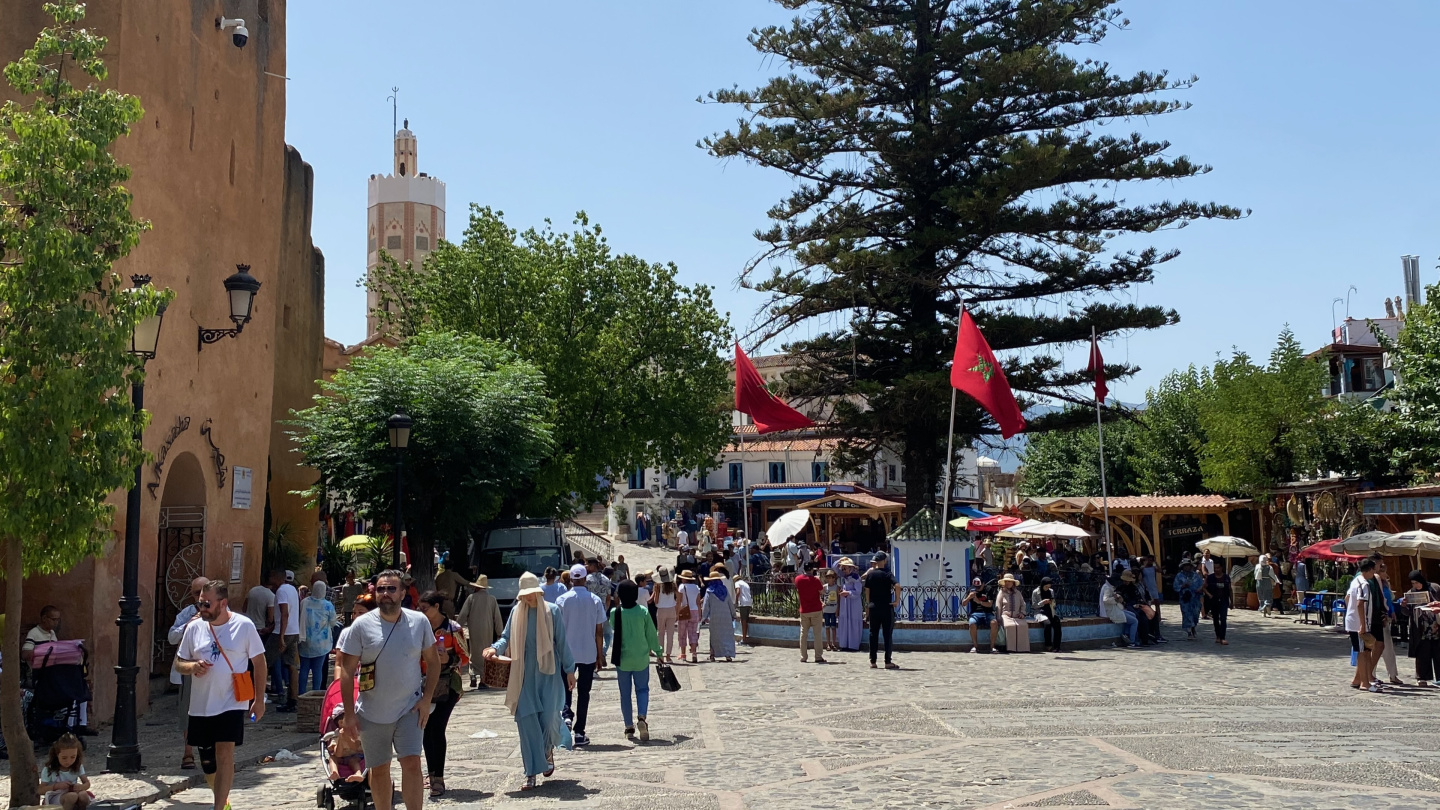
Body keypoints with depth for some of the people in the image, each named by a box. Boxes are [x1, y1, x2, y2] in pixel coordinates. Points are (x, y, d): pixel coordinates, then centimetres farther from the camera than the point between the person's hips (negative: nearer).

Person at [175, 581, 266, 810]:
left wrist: (259, 699, -3)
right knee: (207, 760, 14)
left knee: (224, 755, -13)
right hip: (200, 705, 5)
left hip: (231, 704, -4)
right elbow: (179, 663, 10)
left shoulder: (244, 626, -8)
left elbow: (259, 662, -1)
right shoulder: (194, 628, 1)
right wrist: (192, 666, -14)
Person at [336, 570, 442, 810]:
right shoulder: (362, 625, -7)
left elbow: (433, 660, 7)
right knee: (379, 770, 11)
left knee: (412, 763, -9)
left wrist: (427, 698, -3)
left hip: (409, 709, 0)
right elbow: (347, 670, -4)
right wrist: (349, 713, -8)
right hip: (372, 713, 0)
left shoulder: (419, 622, -2)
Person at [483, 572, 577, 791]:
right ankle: (531, 773, 5)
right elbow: (507, 637, 8)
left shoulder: (551, 611, -4)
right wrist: (495, 648, -14)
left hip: (548, 673, -2)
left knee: (547, 718, -3)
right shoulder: (516, 612, 2)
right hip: (524, 674, 2)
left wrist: (569, 669, 1)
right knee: (526, 721, -2)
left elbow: (562, 642, 0)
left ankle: (548, 751, 32)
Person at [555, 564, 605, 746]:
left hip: (567, 653, 0)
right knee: (584, 692, 8)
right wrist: (600, 654, 8)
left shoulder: (562, 600, -5)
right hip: (589, 654, 1)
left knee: (565, 689, 15)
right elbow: (599, 631, -1)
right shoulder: (595, 600, -3)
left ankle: (566, 714, -11)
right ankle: (579, 732, 8)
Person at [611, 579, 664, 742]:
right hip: (641, 658, 0)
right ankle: (642, 717, -12)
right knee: (642, 689, 12)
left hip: (622, 659, 0)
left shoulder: (615, 613, -9)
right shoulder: (643, 612, -9)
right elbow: (651, 634, -1)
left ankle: (629, 728, 11)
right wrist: (657, 652, 12)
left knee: (625, 693, 10)